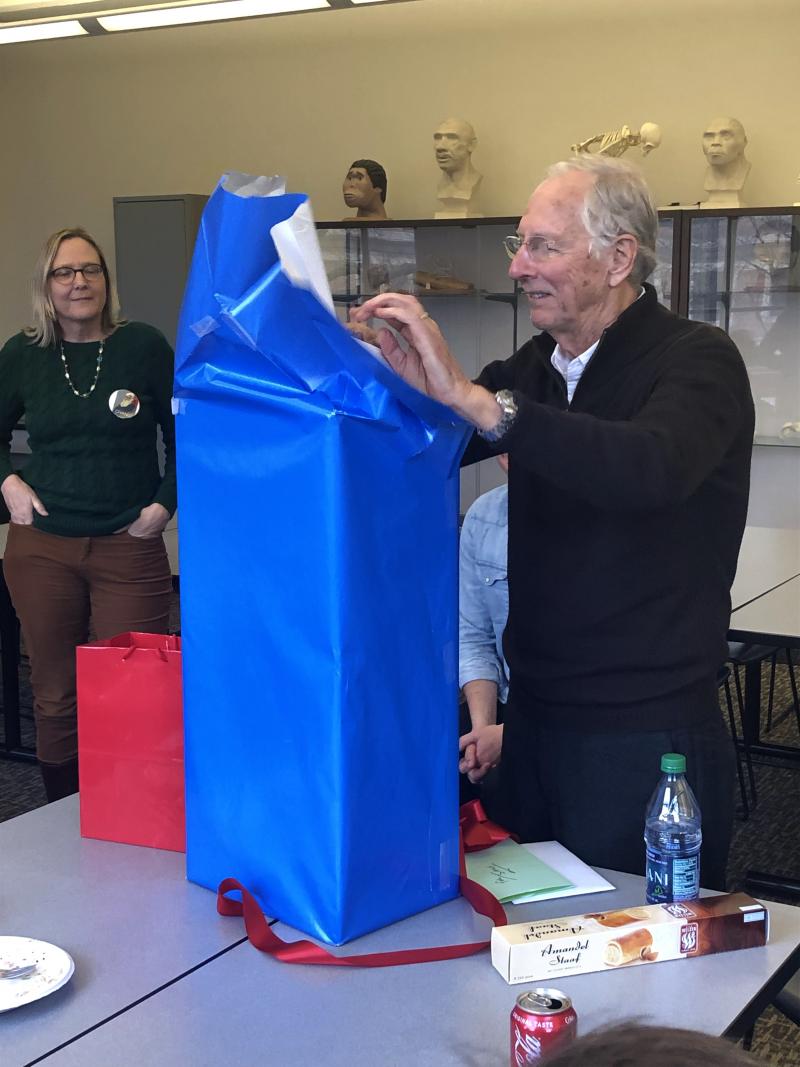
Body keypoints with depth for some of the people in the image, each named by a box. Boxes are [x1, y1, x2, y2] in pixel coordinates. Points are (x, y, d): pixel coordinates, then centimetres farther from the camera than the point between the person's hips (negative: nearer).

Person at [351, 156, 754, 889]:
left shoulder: (696, 360, -12)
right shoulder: (537, 367, 8)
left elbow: (652, 469, -33)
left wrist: (472, 398, -36)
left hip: (647, 737, -6)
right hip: (536, 719, 6)